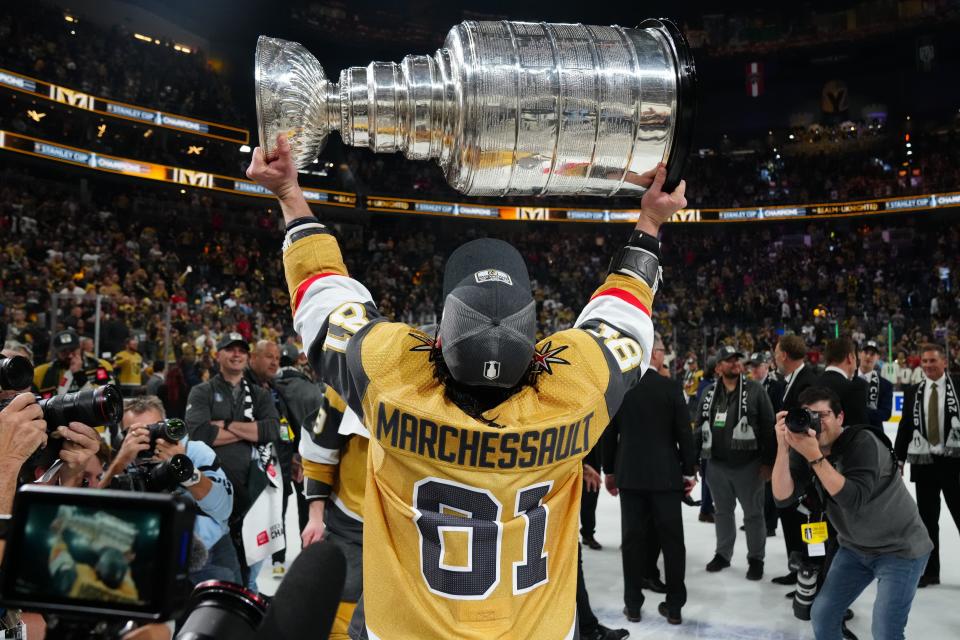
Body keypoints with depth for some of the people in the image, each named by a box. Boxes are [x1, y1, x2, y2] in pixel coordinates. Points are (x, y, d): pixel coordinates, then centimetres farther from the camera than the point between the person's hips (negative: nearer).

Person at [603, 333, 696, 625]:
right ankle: (674, 605, 15)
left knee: (633, 539, 8)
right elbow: (684, 433, -6)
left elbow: (609, 433, 2)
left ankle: (633, 604, 15)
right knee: (672, 539, 8)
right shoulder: (672, 387, -9)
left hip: (629, 474, 2)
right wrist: (690, 471, 4)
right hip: (665, 473, -2)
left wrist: (609, 471, 12)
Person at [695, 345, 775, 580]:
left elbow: (768, 427, -8)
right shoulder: (709, 394, 6)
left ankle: (756, 559, 20)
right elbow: (700, 428, 12)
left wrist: (768, 462, -10)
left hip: (748, 465, -4)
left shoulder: (755, 391, -6)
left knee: (753, 514, 7)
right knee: (723, 512, 16)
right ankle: (723, 554, 30)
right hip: (717, 465, 4)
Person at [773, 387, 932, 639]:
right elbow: (783, 497, -20)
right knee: (822, 614, 6)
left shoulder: (862, 441, -24)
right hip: (855, 547, 6)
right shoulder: (804, 448, -8)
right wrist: (783, 447, -30)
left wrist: (815, 457, -41)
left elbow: (854, 499, -35)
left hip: (899, 549, -6)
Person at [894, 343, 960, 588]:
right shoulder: (912, 392, 8)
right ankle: (930, 571, 17)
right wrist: (898, 459, 7)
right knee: (927, 519, 8)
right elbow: (905, 427, 10)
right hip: (923, 462, 3)